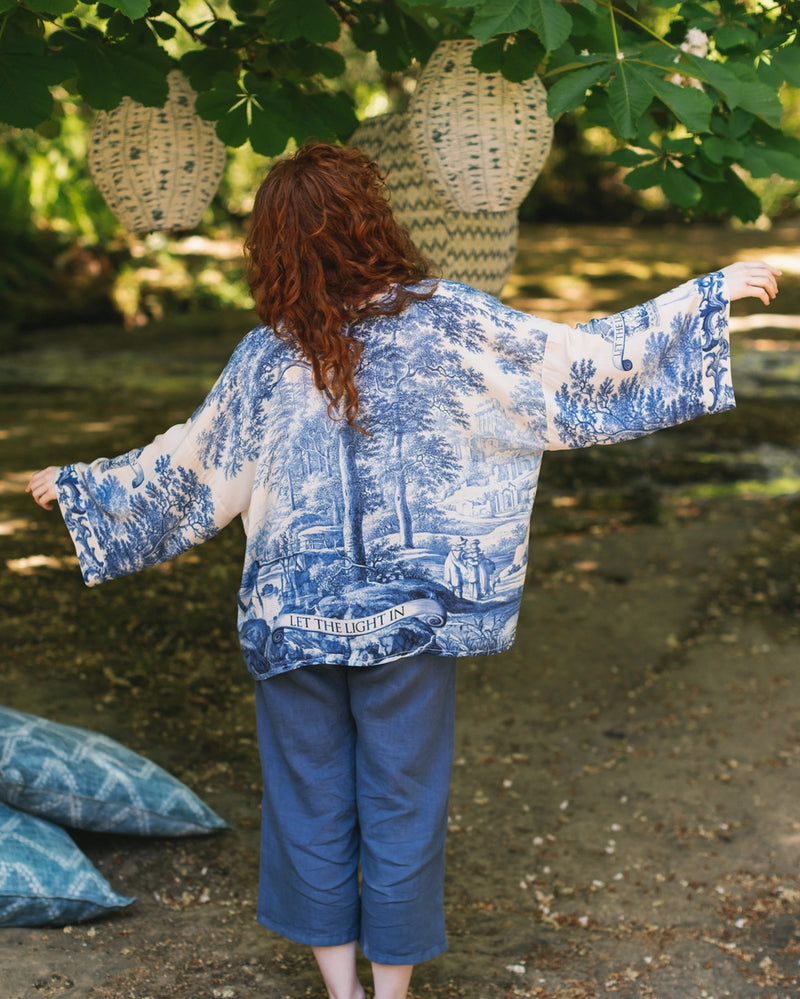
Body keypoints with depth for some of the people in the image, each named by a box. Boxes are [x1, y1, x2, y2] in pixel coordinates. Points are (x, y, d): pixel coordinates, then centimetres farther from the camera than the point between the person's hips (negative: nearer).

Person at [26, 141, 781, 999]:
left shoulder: (269, 354, -4)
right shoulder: (443, 319, -9)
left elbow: (190, 464, 6)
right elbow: (583, 362, -5)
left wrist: (77, 485, 23)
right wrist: (714, 292, 4)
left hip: (293, 622, 1)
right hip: (410, 618, -1)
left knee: (311, 803, 15)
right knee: (402, 806, 12)